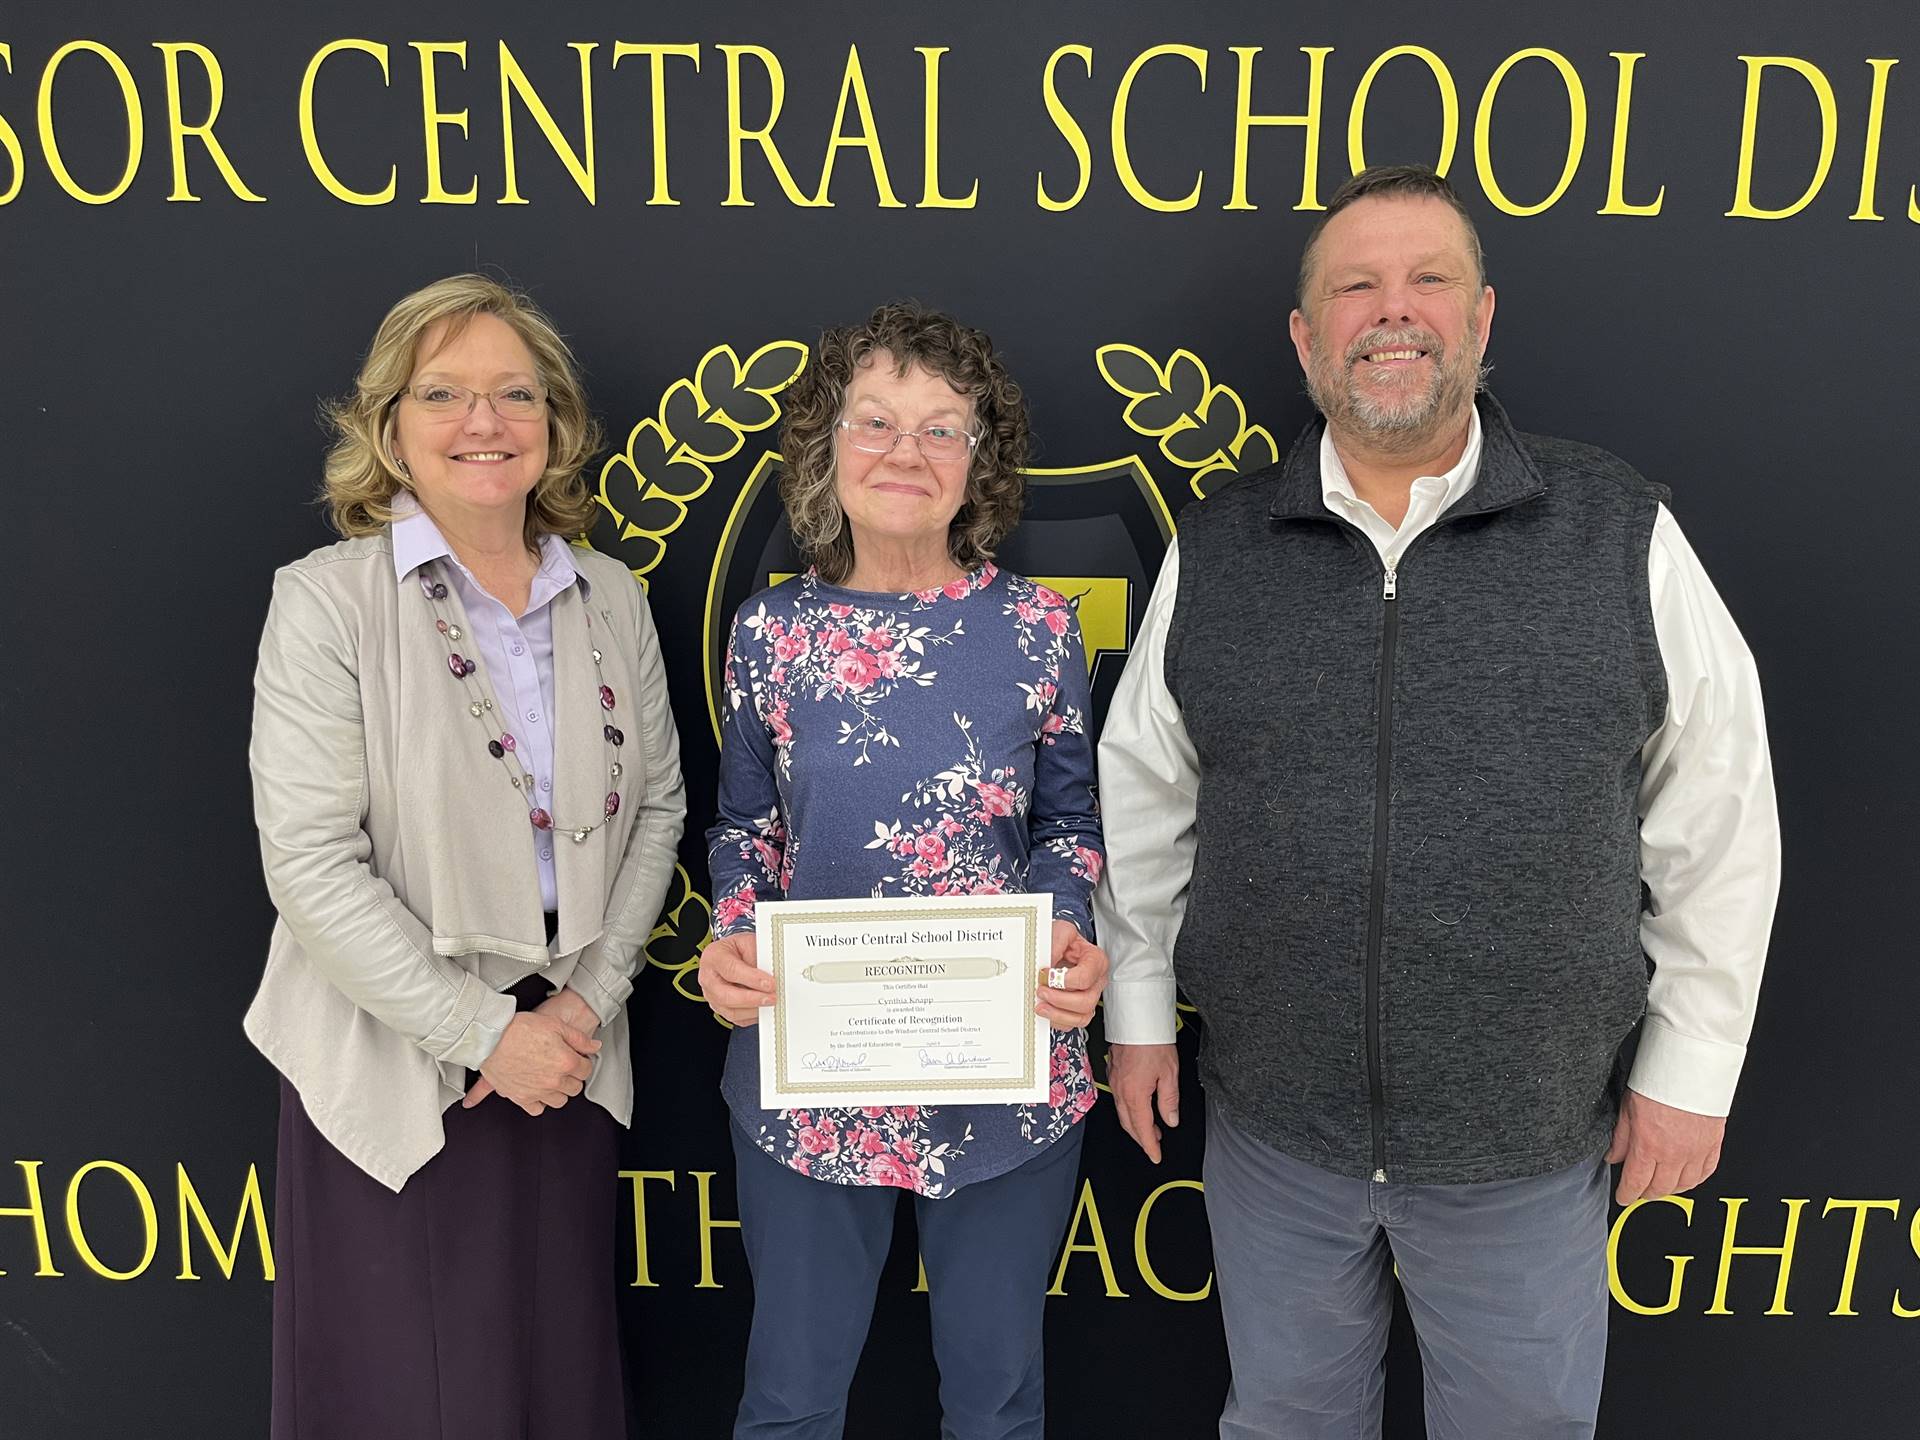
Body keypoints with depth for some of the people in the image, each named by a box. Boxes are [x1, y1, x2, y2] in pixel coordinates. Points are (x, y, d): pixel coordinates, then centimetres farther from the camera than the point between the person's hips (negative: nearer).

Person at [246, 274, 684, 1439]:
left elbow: (657, 805, 6)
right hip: (395, 1066, -3)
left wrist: (592, 1001, -5)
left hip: (568, 1056, 4)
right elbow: (310, 861, -14)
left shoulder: (611, 598, 3)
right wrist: (484, 1031, -15)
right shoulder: (328, 600, -10)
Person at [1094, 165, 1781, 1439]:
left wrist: (1692, 1065, -1)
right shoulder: (1213, 553, -3)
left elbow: (1719, 820, -3)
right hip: (1272, 1122, 2)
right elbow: (1142, 799, 4)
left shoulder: (1622, 536, -8)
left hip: (1530, 1139, -1)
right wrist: (1138, 1011, 6)